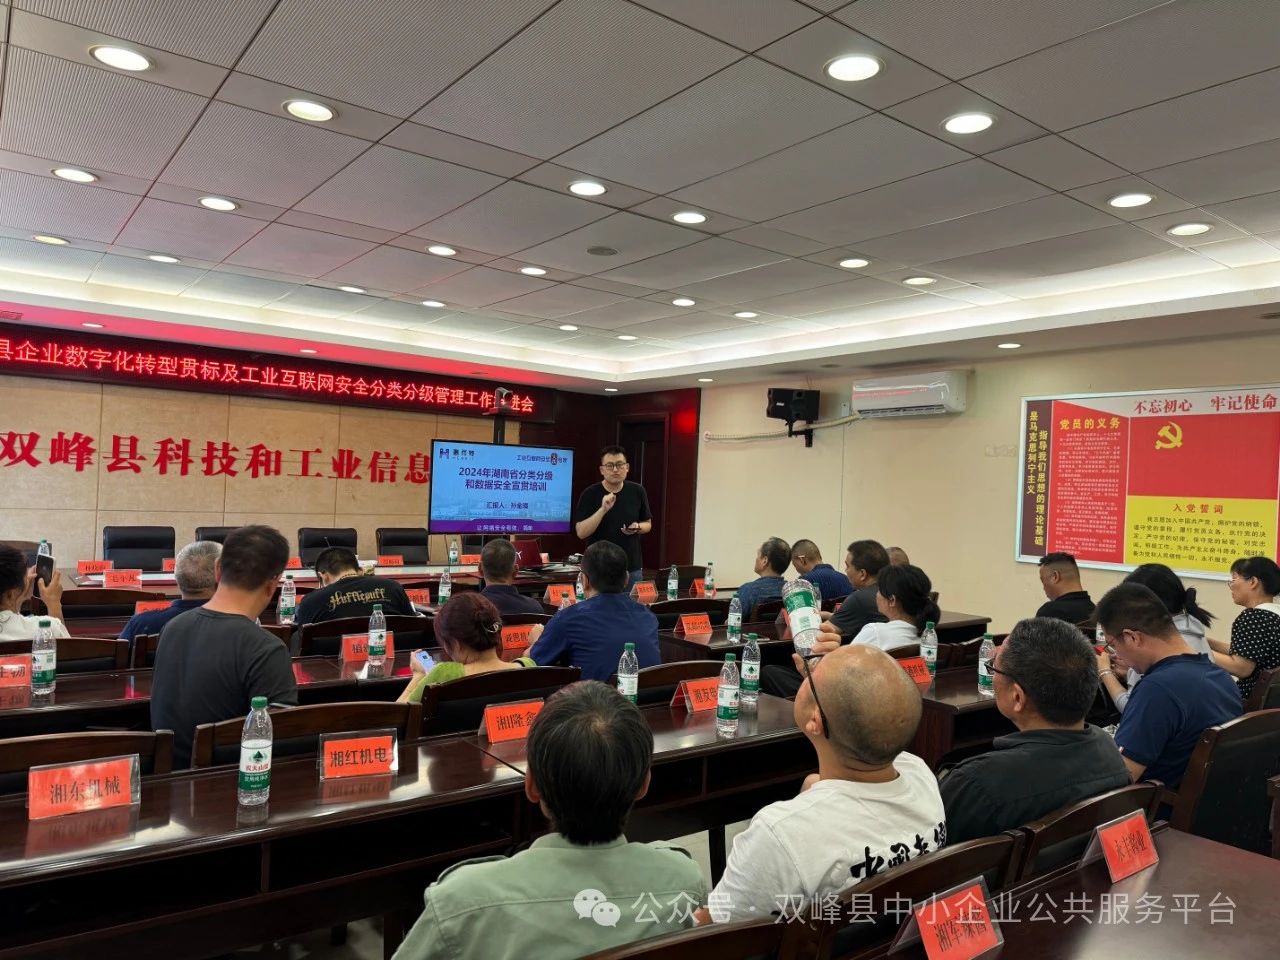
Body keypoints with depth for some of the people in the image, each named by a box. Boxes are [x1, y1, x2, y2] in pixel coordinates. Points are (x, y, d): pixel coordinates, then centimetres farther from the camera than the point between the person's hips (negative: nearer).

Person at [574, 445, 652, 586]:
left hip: (632, 568, 3)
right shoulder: (590, 494, -8)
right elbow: (581, 532, -14)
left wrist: (637, 527, -10)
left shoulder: (637, 491, 1)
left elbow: (648, 524, 13)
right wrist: (603, 510, -25)